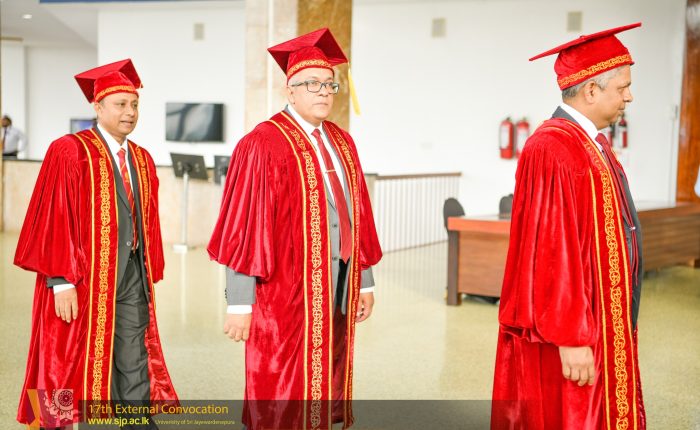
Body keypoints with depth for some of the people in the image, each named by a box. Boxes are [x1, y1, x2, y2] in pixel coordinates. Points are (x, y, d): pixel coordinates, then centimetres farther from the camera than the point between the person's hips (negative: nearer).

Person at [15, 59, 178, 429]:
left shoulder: (142, 160, 12)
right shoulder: (69, 152, -7)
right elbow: (53, 220, -12)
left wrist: (150, 275, 9)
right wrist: (61, 282, -16)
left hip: (132, 277, 5)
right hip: (85, 280, -5)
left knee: (135, 371, 7)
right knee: (82, 367, 5)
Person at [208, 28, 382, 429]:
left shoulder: (342, 143, 11)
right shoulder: (263, 145, -11)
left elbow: (357, 216, 14)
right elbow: (244, 229, -13)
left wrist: (365, 280, 12)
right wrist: (239, 304, -14)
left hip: (338, 284, 7)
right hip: (286, 290, -7)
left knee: (322, 391, 15)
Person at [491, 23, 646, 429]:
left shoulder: (593, 143, 11)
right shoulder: (552, 150, -21)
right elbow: (551, 250, -24)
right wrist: (570, 338, -24)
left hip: (603, 325, 10)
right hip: (572, 332, -10)